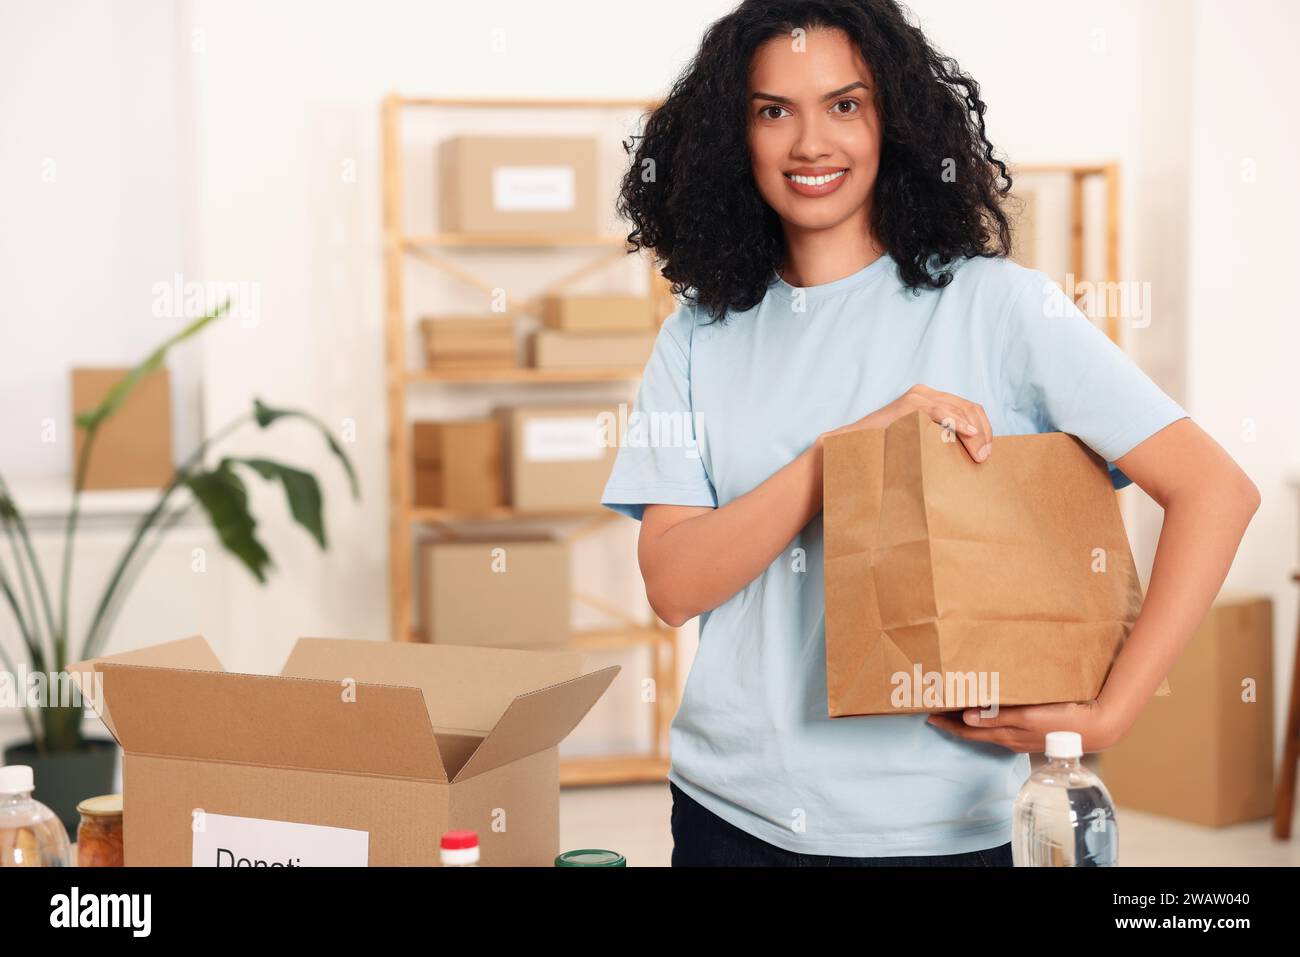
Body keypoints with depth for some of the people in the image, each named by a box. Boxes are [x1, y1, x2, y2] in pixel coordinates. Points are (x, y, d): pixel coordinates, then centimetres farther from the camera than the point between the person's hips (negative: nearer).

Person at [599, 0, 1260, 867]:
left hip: (938, 822, -2)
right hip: (730, 809, 3)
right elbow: (673, 585, -7)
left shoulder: (991, 304, -7)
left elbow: (1216, 490, -11)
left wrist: (1105, 720, -18)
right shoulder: (701, 338, 3)